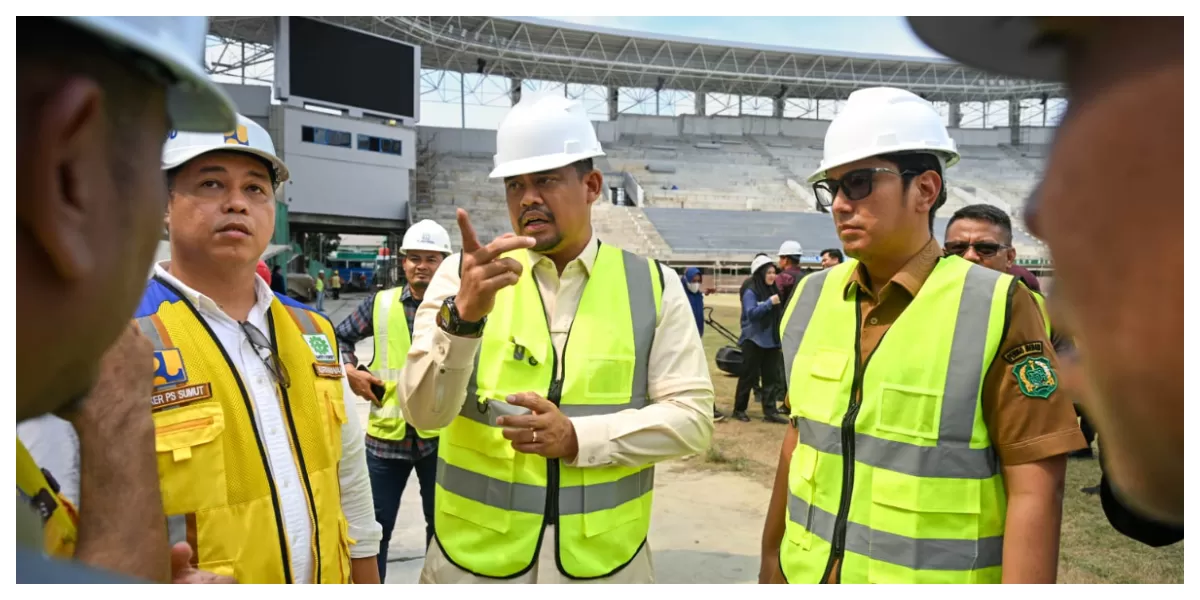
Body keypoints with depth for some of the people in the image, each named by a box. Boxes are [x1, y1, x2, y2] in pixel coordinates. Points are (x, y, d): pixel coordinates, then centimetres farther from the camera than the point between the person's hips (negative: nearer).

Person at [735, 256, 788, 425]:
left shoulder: (773, 290, 10)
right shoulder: (750, 292, -9)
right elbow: (751, 313, -21)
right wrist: (769, 302, -24)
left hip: (771, 341, 6)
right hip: (754, 340, -6)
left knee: (772, 377, 5)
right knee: (749, 376, 2)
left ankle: (770, 411, 9)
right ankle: (739, 409, 14)